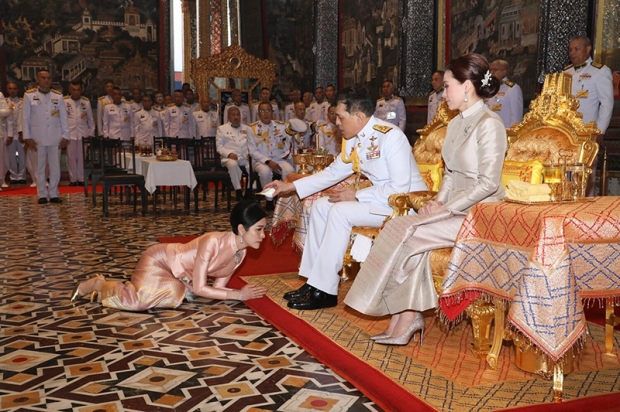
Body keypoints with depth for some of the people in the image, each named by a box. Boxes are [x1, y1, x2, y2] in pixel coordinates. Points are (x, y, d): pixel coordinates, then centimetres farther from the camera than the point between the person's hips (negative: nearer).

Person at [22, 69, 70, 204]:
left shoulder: (58, 96, 6)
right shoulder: (29, 95, 1)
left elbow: (63, 117, 7)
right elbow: (25, 118, 1)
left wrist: (65, 136, 2)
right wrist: (27, 137, -4)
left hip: (55, 137, 1)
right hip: (38, 137, -1)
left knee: (55, 167, 3)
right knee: (40, 167, 4)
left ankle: (54, 194, 12)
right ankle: (42, 195, 11)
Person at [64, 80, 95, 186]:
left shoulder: (86, 102, 7)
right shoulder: (64, 101, 3)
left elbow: (90, 119, 11)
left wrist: (91, 132, 9)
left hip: (83, 133, 1)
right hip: (70, 133, -1)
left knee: (82, 157, 1)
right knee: (71, 157, 3)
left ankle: (81, 179, 8)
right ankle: (73, 179, 10)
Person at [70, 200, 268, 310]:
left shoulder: (241, 252, -9)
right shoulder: (212, 242, -33)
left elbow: (218, 286, -1)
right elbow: (200, 289, -30)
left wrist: (239, 292, -21)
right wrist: (238, 295, -27)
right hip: (158, 260, -9)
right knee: (137, 301, -27)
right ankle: (98, 284, 4)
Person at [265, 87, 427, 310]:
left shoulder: (390, 136, -22)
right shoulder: (353, 140, 2)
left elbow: (399, 189, -26)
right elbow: (332, 173, 12)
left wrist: (357, 196, -20)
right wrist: (290, 186, 8)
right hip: (381, 198, 9)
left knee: (340, 212, -23)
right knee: (321, 206, 2)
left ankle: (324, 291, -14)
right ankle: (314, 280, 4)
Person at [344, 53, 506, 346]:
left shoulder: (489, 124, -13)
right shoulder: (456, 124, 14)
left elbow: (488, 183, -20)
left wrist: (446, 208, -18)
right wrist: (438, 201, 0)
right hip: (454, 209, 7)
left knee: (406, 232, -21)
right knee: (403, 229, -17)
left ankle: (406, 317, -6)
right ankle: (409, 316, -16)